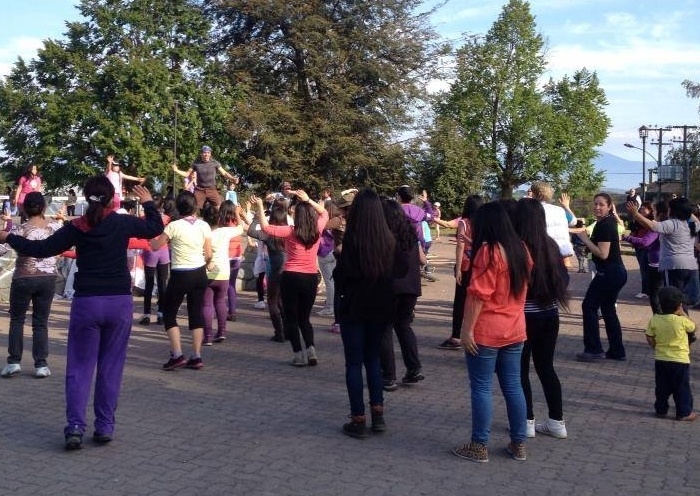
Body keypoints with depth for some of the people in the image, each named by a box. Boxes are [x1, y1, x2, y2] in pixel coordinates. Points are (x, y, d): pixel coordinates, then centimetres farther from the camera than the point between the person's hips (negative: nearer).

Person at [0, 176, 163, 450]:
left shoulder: (76, 227, -4)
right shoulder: (123, 223, -3)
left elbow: (41, 249, -1)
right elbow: (156, 227, 12)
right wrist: (148, 202, 29)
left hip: (86, 303, 0)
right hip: (119, 302, 0)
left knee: (79, 367, 7)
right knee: (111, 366, 9)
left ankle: (75, 426, -3)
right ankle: (105, 426, 11)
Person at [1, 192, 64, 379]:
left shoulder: (23, 229, -12)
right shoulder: (55, 226, -2)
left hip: (24, 278, -3)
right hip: (48, 278, 3)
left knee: (17, 319, 12)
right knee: (41, 322, 9)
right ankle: (41, 364, 6)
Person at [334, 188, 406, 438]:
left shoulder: (352, 240, -17)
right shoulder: (389, 240, -2)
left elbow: (341, 275, -18)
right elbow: (401, 270, 7)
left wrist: (344, 289, 2)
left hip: (355, 308, -4)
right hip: (382, 308, 5)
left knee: (354, 363, 6)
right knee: (373, 359, 19)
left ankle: (358, 421, 7)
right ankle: (378, 415, 17)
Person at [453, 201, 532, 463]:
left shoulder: (488, 251, -14)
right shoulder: (521, 250, 8)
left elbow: (478, 295, -19)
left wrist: (467, 329, -15)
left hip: (486, 332, -7)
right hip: (514, 330, 7)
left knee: (481, 388, 1)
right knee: (513, 386, 12)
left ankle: (479, 446, 7)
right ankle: (519, 444, 19)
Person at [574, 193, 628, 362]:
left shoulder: (604, 225, -18)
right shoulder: (608, 221, 13)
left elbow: (603, 253, -22)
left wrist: (585, 239, -14)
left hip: (609, 273, -10)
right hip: (617, 272, 10)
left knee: (589, 306, -2)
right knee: (608, 309, 14)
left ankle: (594, 350, -2)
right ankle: (617, 351, 17)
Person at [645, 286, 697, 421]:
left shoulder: (654, 319, -7)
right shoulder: (682, 320, -17)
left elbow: (649, 338, -1)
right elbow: (693, 328, 4)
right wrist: (683, 314, 8)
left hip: (660, 360, 4)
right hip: (680, 360, -4)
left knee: (662, 388, 15)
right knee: (682, 388, 8)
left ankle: (661, 410, 23)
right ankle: (684, 413, 13)